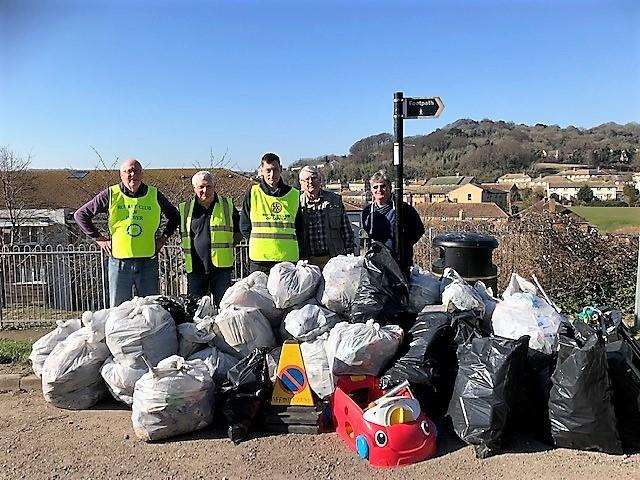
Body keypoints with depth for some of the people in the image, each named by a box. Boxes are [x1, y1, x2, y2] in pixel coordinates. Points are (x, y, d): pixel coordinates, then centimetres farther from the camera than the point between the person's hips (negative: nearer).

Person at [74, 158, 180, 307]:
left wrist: (163, 237, 10)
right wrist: (99, 238, 3)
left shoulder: (154, 195, 6)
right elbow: (80, 214, 8)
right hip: (119, 262, -1)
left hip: (148, 261, 1)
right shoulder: (111, 195, 1)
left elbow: (174, 216, 20)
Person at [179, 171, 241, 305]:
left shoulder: (227, 205, 5)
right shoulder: (185, 209, 8)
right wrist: (188, 251, 10)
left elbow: (239, 230, 15)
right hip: (195, 267, 1)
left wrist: (228, 245, 4)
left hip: (222, 265, -1)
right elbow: (183, 235, 21)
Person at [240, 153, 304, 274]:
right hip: (260, 260, -1)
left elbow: (300, 228, 18)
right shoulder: (253, 193, 5)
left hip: (288, 259, 2)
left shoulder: (294, 194, 10)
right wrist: (260, 242, 1)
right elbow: (244, 227, 9)